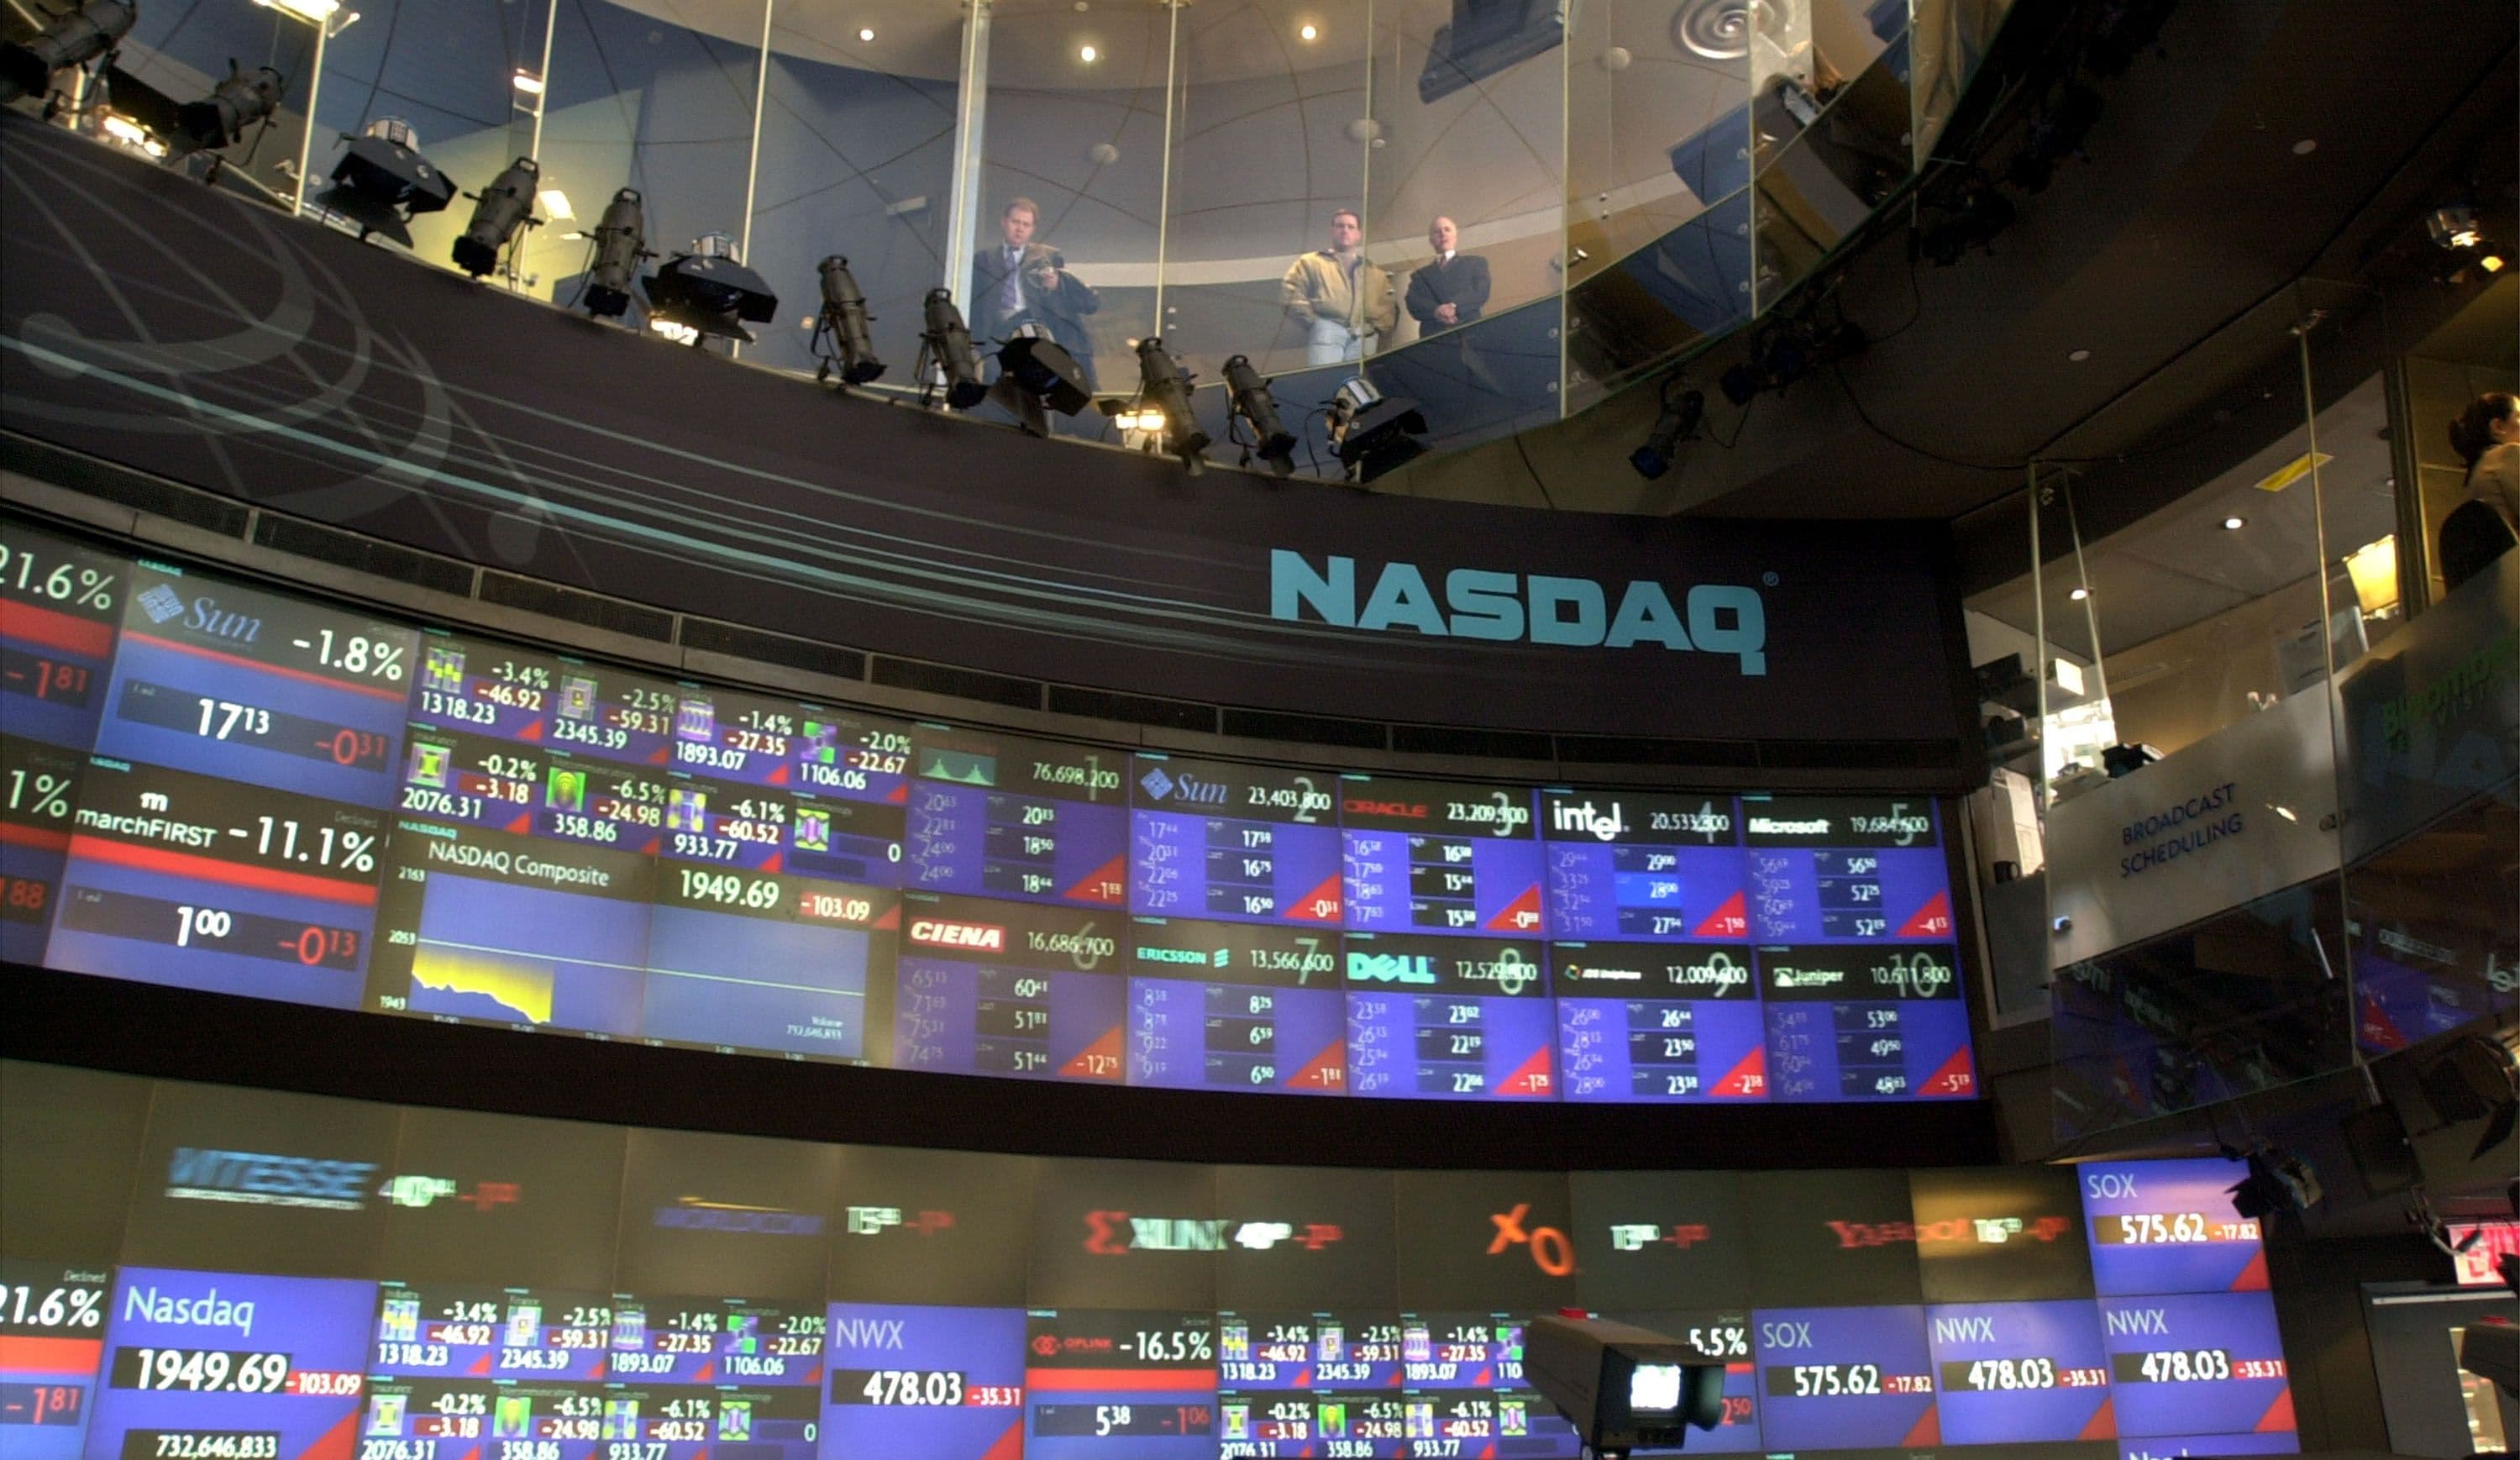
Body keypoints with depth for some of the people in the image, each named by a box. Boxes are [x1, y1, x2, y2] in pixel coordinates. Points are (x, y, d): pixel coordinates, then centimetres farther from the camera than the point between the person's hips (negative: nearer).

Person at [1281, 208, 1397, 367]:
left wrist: (1379, 327, 4)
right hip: (1327, 331, -3)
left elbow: (1389, 305, 22)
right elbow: (1290, 289, 8)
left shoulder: (1375, 272, 29)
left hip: (1362, 337, 3)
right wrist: (1310, 319, -3)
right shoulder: (1312, 262, 20)